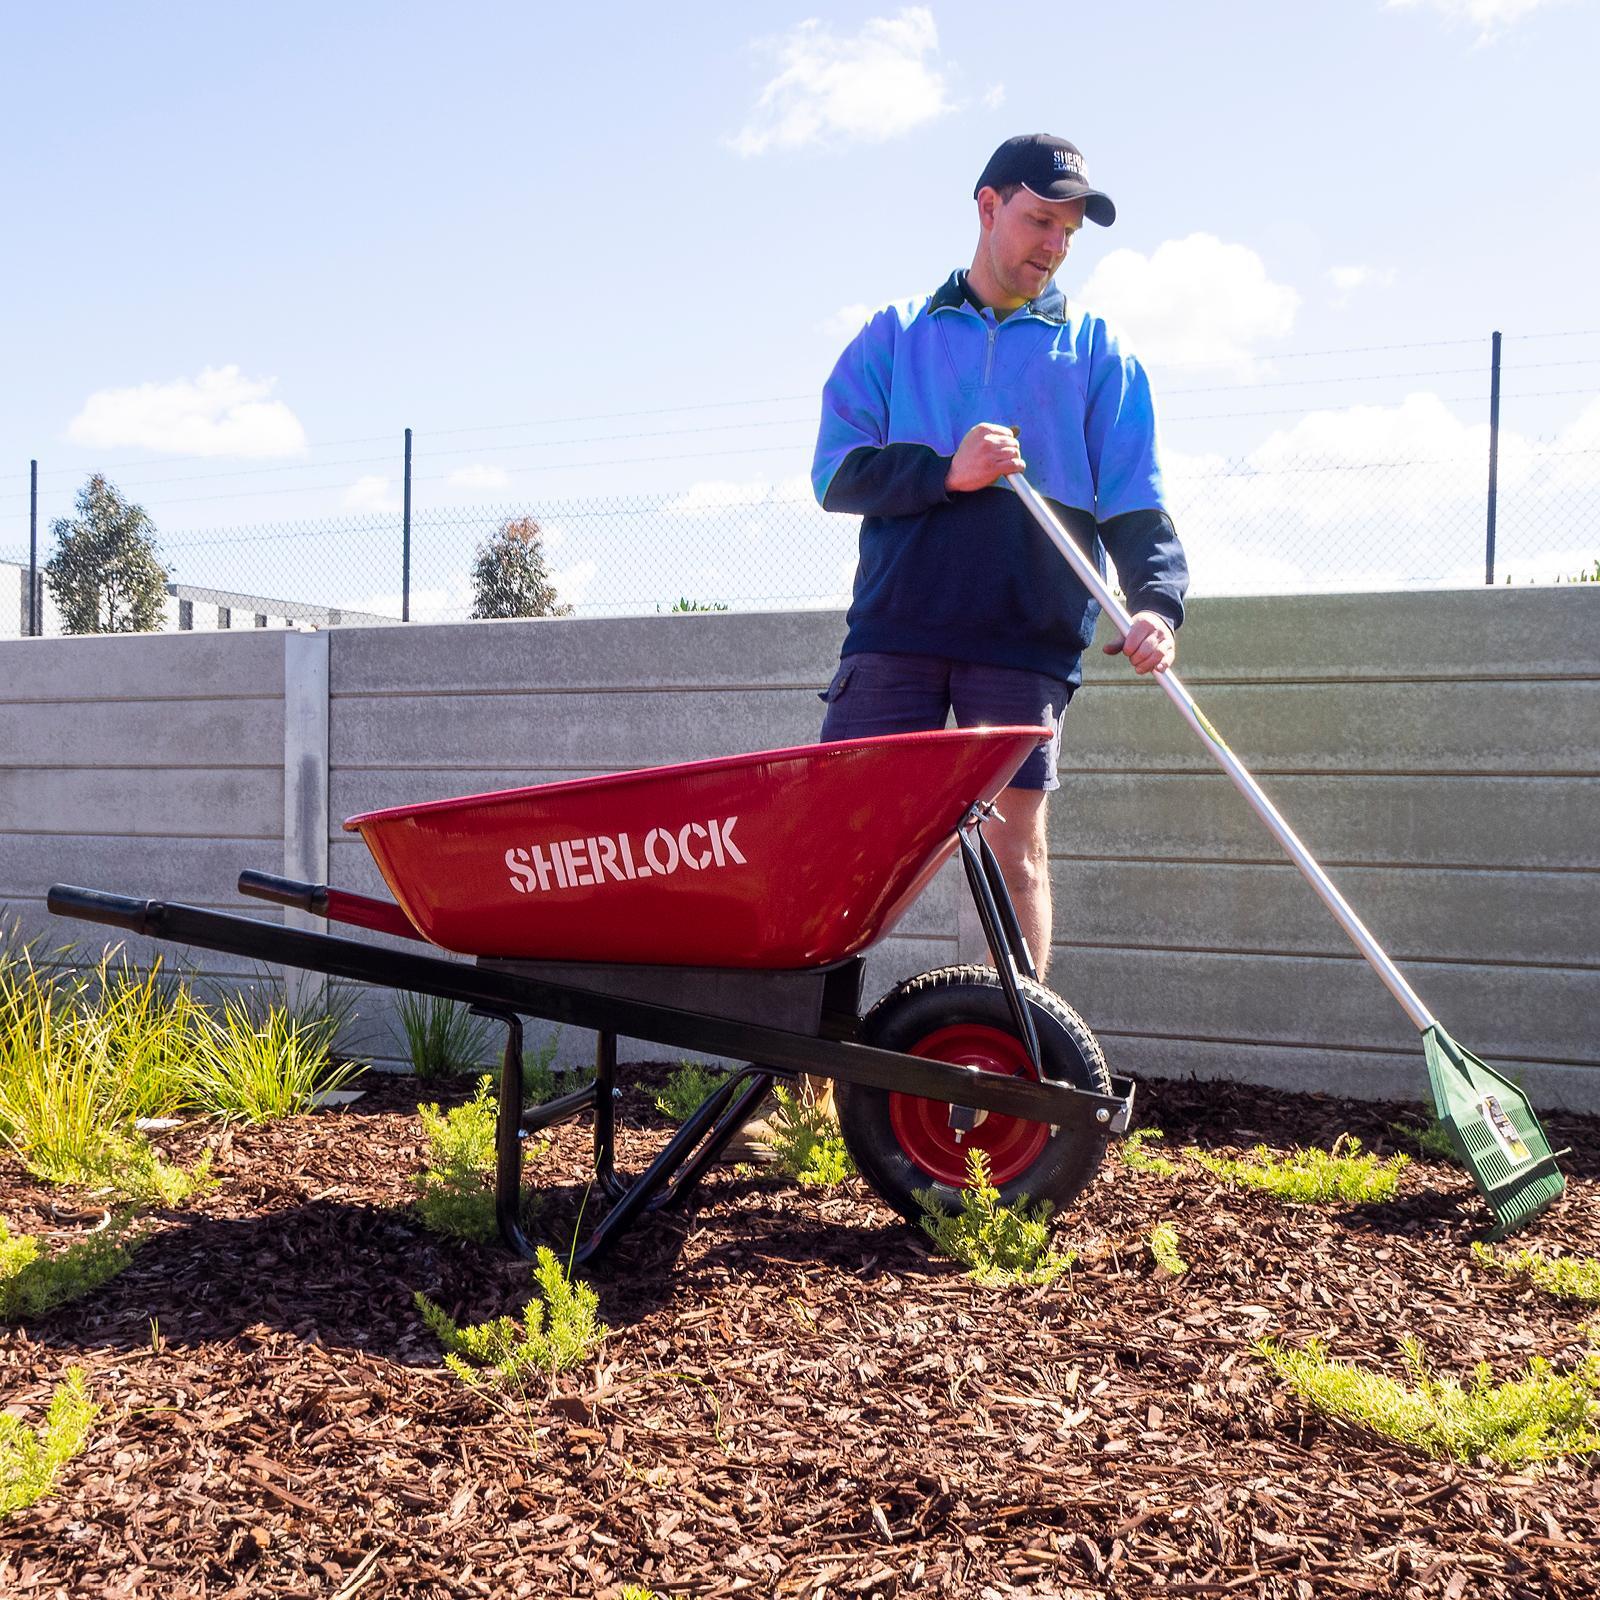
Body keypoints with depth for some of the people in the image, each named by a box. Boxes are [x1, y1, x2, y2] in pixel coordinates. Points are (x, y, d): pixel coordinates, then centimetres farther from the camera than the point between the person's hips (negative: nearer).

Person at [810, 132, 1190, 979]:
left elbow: (1135, 503, 7)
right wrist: (945, 471, -12)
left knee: (1016, 843, -1)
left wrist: (1156, 600, -12)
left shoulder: (1098, 353, 16)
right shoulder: (894, 334, 16)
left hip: (1028, 633, 0)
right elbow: (836, 472, 5)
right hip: (895, 624, 0)